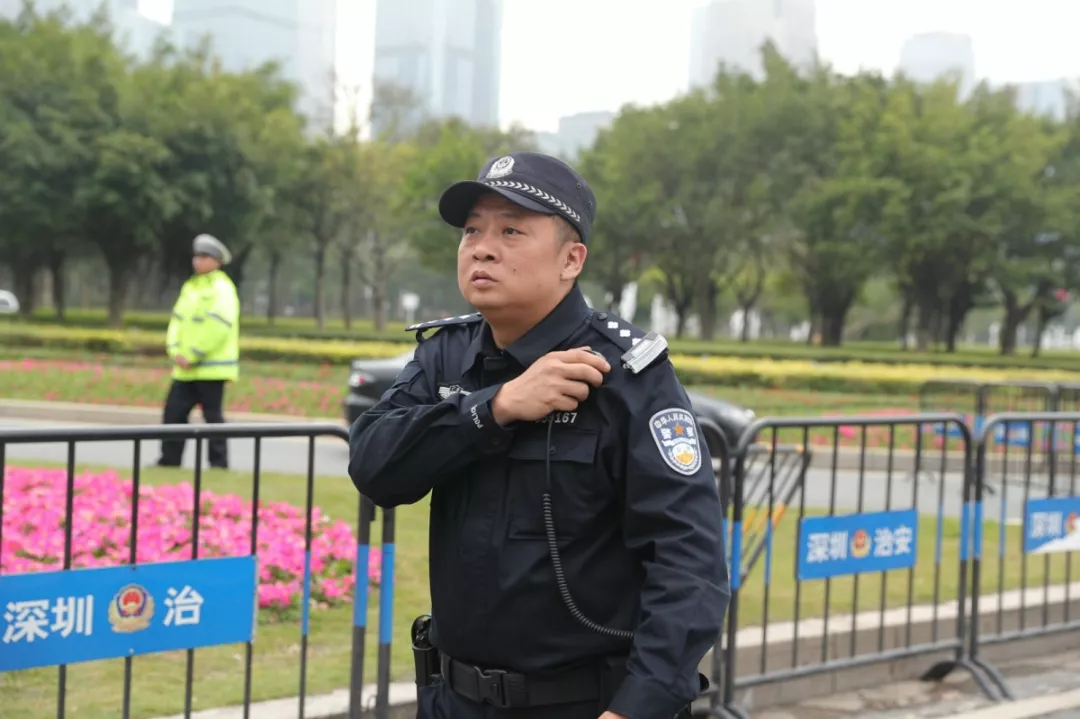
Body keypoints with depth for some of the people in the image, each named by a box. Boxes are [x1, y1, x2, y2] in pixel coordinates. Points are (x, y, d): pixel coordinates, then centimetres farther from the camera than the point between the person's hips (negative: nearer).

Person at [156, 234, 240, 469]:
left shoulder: (222, 288, -10)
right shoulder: (190, 287, 16)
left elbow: (218, 327, -19)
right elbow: (177, 320, 14)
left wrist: (192, 356, -18)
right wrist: (175, 351, -3)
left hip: (211, 367, -8)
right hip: (186, 368, 8)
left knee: (213, 416, -2)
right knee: (173, 412, 6)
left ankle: (219, 464, 6)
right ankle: (169, 461, 13)